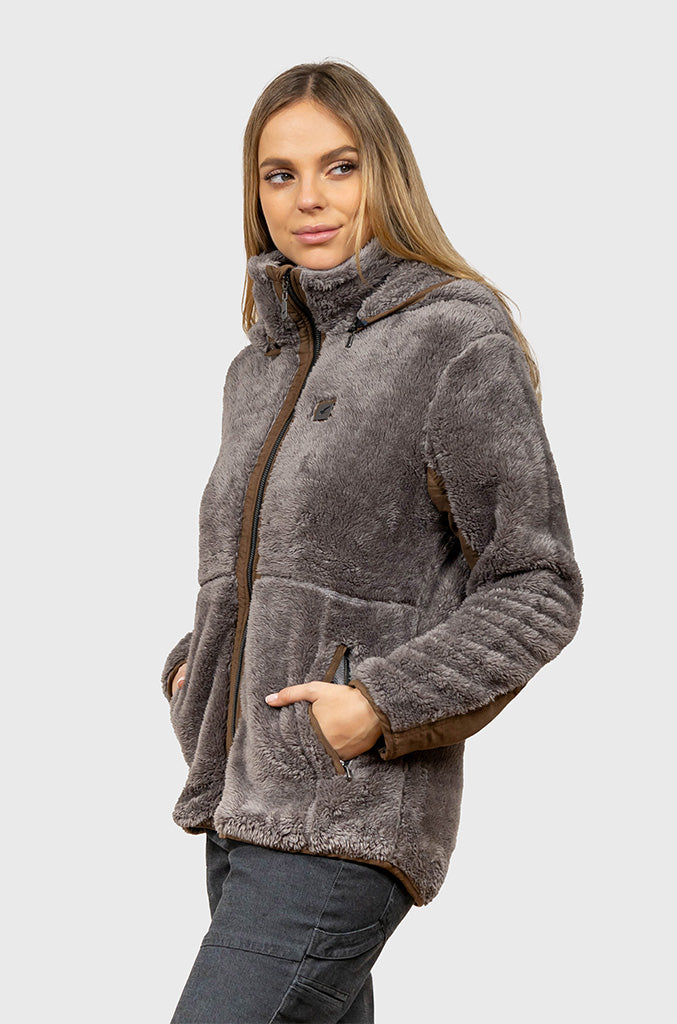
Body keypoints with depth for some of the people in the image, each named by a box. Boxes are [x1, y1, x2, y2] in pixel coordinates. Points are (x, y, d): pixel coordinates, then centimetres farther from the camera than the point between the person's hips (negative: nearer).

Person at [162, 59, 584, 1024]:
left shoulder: (459, 341, -9)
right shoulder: (260, 365, 13)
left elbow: (538, 590, -9)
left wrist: (385, 704, -19)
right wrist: (193, 667, 8)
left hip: (352, 816, -7)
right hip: (242, 800, 8)